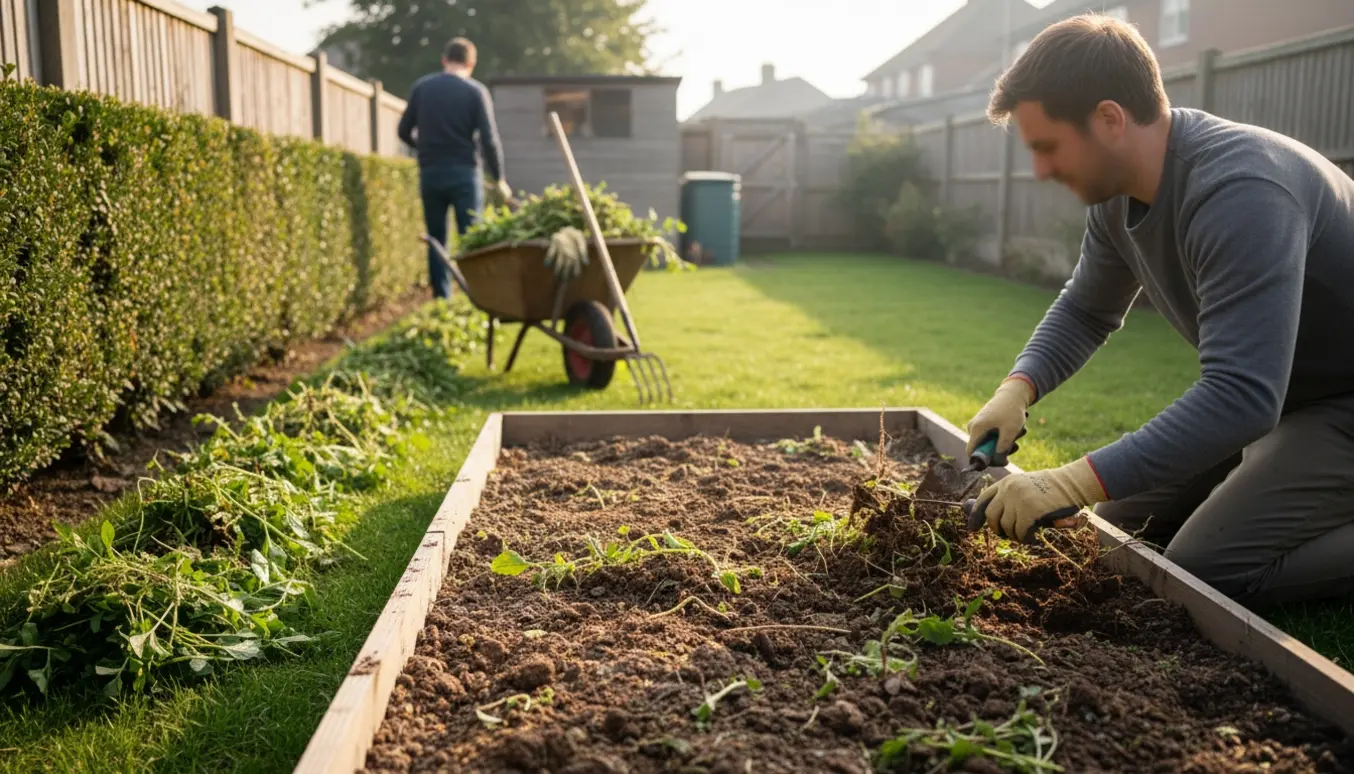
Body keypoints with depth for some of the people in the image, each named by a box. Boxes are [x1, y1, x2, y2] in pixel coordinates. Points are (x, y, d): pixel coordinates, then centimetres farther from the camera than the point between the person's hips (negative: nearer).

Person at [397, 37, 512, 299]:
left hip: (430, 173, 3)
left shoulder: (422, 87, 6)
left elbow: (404, 131, 11)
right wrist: (499, 179, 1)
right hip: (464, 173, -3)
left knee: (436, 241, 9)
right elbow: (489, 140, -9)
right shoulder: (476, 91, -4)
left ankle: (441, 300, 8)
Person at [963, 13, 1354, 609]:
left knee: (1197, 578, -20)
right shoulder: (1117, 190, -4)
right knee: (1117, 532, 8)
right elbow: (1084, 311, 11)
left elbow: (1239, 397, -39)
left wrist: (1074, 483, -42)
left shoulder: (1239, 192, -32)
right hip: (1268, 396, 9)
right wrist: (1018, 387, -9)